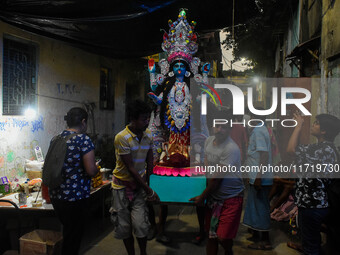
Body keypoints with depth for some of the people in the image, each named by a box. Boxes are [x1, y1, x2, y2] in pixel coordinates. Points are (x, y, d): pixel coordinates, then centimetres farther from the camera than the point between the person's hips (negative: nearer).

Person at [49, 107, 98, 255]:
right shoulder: (83, 139, -15)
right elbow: (91, 170, -20)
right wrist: (96, 169, 1)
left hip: (55, 196, 7)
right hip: (75, 197, -7)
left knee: (67, 231, 25)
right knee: (73, 238, 9)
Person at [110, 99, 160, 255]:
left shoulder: (148, 135, -1)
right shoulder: (122, 138, -20)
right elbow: (131, 168, -20)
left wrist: (149, 183, 3)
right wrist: (149, 191, -18)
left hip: (140, 185, 3)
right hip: (122, 185, -3)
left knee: (141, 224, -6)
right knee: (124, 226, 6)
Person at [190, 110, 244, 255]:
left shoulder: (231, 149, -22)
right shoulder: (208, 141, 3)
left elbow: (217, 178, -18)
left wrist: (202, 197, -9)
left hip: (231, 197, -6)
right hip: (213, 195, 6)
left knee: (223, 237, -6)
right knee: (211, 234, 12)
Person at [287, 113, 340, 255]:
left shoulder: (323, 149, -23)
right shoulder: (328, 148, 10)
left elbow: (291, 149, -28)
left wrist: (299, 126, -19)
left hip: (312, 206, -10)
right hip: (317, 203, 10)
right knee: (314, 242, 23)